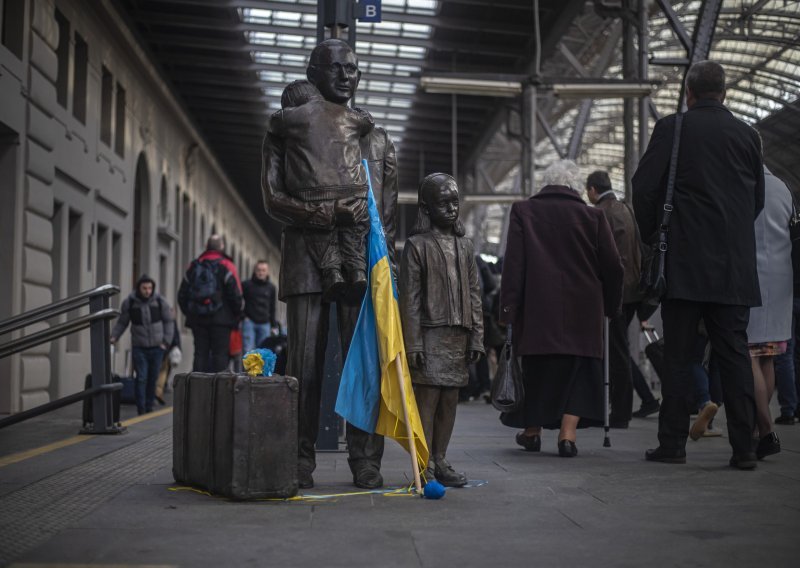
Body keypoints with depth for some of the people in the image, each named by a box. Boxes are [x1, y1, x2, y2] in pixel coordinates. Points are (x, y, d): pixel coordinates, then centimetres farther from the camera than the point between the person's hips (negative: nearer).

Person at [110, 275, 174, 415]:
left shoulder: (159, 301, -2)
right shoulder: (129, 302, -4)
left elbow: (169, 321, 7)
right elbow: (122, 323, 7)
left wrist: (166, 341, 0)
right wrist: (114, 337, -8)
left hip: (157, 347, 2)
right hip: (139, 347, -2)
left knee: (153, 379, 7)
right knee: (141, 378, -9)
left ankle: (149, 407, 19)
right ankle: (141, 409, -6)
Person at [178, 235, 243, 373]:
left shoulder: (193, 266, 11)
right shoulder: (226, 266, -4)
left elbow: (182, 294, 13)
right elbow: (236, 295, -7)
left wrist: (189, 313, 21)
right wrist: (236, 315, 5)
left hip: (197, 319, 4)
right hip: (221, 319, -4)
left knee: (200, 353, 7)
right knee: (220, 354, -2)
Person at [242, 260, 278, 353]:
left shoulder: (271, 287, 11)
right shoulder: (246, 285, 1)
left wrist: (273, 325, 14)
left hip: (264, 324, 3)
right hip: (249, 322, -3)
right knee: (248, 350, -10)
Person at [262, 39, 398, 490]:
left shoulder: (378, 139, 19)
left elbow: (389, 210, 16)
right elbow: (274, 199, -1)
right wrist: (331, 213, -15)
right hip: (307, 258, -2)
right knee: (305, 364, -2)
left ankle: (366, 460, 3)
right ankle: (301, 461, 5)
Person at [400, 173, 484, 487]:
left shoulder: (464, 245, 14)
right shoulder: (417, 244, -3)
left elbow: (474, 294, 15)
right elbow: (409, 299, -6)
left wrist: (476, 337, 9)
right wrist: (413, 344, -11)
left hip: (459, 336, 6)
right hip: (430, 334, -5)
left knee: (450, 401, 9)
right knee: (427, 399, -6)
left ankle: (440, 461, 18)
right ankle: (424, 466, 0)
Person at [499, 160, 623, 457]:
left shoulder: (523, 211, 0)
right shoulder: (593, 216, 1)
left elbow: (513, 264, -6)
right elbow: (612, 267, 3)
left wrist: (508, 308, -5)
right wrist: (611, 305, 16)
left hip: (537, 308, 0)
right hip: (582, 310, 0)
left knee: (536, 368, 14)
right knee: (579, 369, 9)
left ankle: (532, 430, 24)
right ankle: (568, 433, -1)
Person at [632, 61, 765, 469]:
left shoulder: (670, 129, -2)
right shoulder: (747, 135, 8)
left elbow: (644, 188, -5)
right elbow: (757, 199, 14)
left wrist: (652, 236, 9)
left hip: (684, 262, -2)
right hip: (735, 265, 3)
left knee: (678, 357, 3)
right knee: (735, 355, 4)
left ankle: (673, 444, 6)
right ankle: (743, 448, 4)